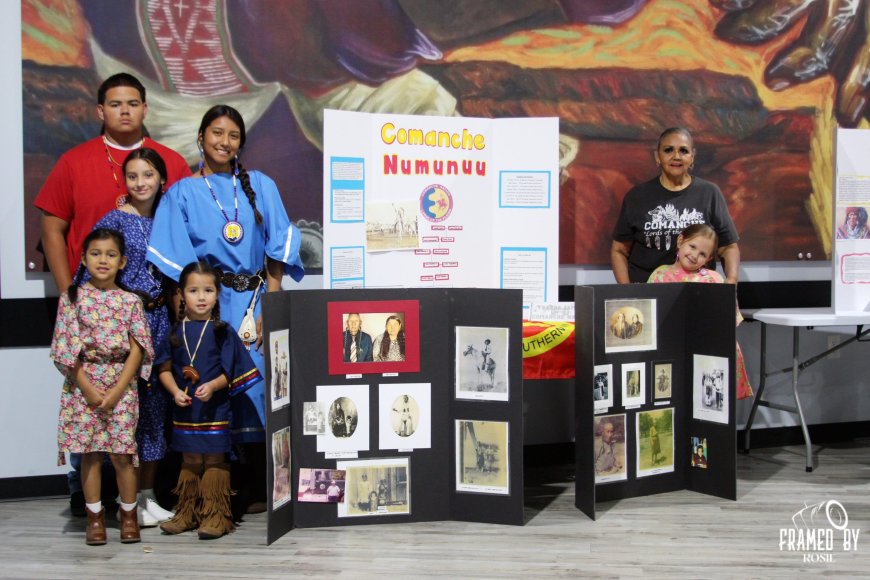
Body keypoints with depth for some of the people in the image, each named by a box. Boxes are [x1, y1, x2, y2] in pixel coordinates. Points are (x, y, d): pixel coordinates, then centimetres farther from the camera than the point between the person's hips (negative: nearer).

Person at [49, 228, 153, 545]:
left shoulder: (130, 301, 2)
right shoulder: (72, 298, 1)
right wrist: (88, 389, -10)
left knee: (122, 452, 0)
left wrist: (117, 390, -9)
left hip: (121, 385, 0)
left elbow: (137, 350, -1)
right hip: (83, 385, 0)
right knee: (89, 452, 5)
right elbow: (67, 349, -3)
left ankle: (129, 513, 16)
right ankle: (95, 516, 18)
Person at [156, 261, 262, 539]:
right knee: (189, 461, 15)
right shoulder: (176, 332, 5)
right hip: (184, 410, 3)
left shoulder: (223, 332, -4)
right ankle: (187, 513, 26)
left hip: (215, 410, -3)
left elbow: (232, 371, -6)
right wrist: (175, 391, -10)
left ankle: (216, 515, 10)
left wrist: (212, 386, -20)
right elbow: (164, 368, 6)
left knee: (214, 460, 1)